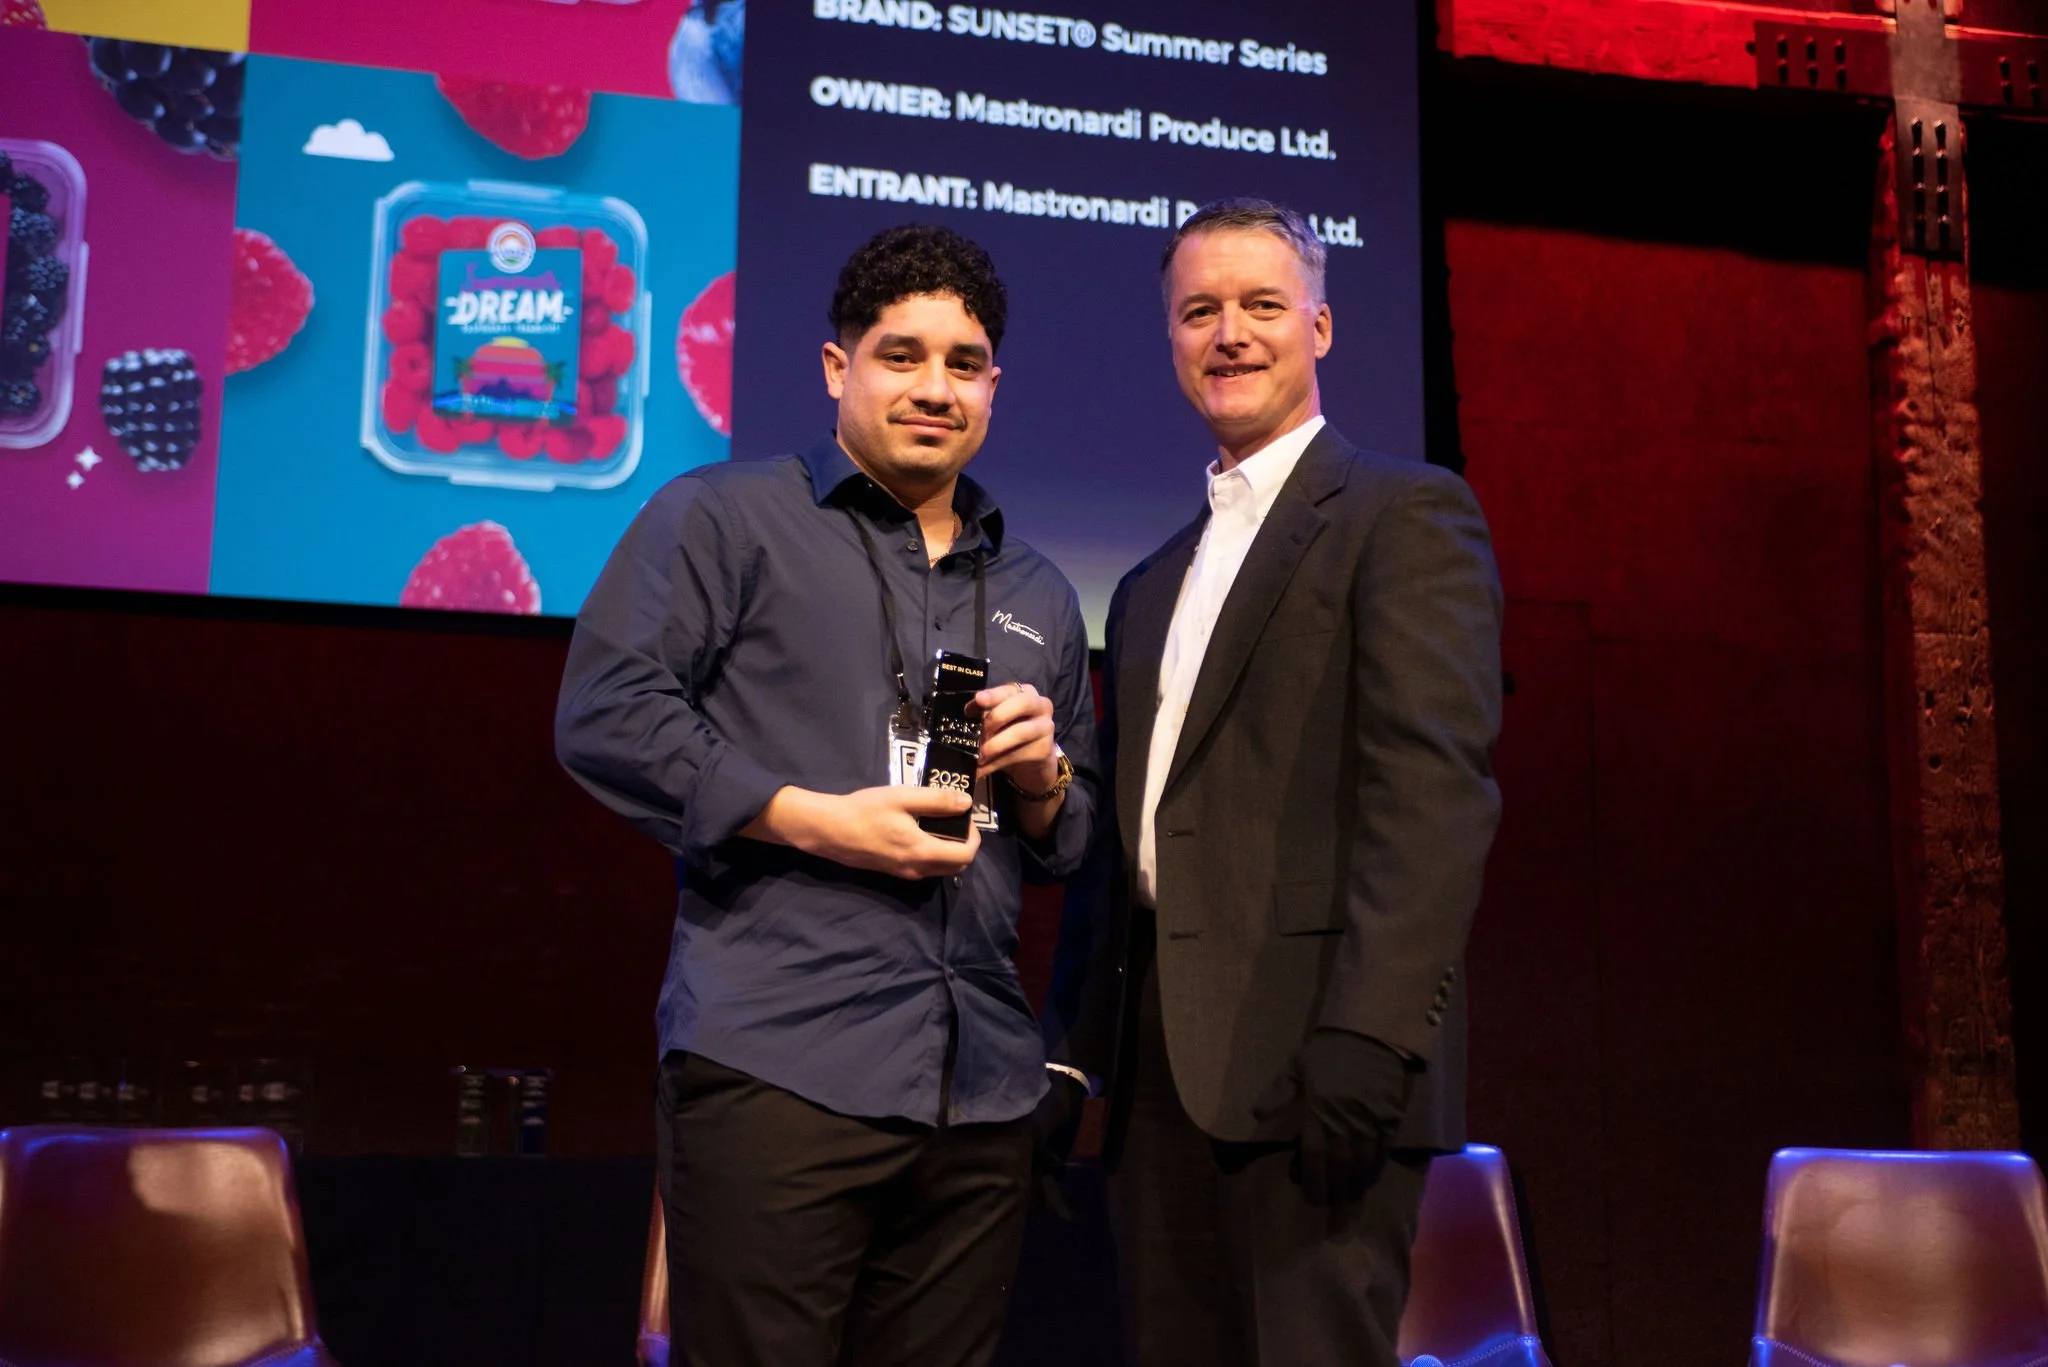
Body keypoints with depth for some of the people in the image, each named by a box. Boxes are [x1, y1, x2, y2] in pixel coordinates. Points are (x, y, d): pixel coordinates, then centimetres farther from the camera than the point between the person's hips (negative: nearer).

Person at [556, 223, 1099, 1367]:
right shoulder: (724, 520, 6)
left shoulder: (1038, 593, 22)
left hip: (984, 1090, 5)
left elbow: (1076, 841, 27)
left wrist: (1043, 777, 3)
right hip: (781, 1068, -5)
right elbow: (606, 715, -5)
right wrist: (813, 818, -12)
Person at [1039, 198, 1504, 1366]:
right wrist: (1071, 1055, 13)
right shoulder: (1151, 586, 23)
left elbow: (1437, 790, -12)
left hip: (1312, 1063, -7)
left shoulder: (1406, 514, 0)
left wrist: (1365, 1039, -21)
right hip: (1160, 1080, 7)